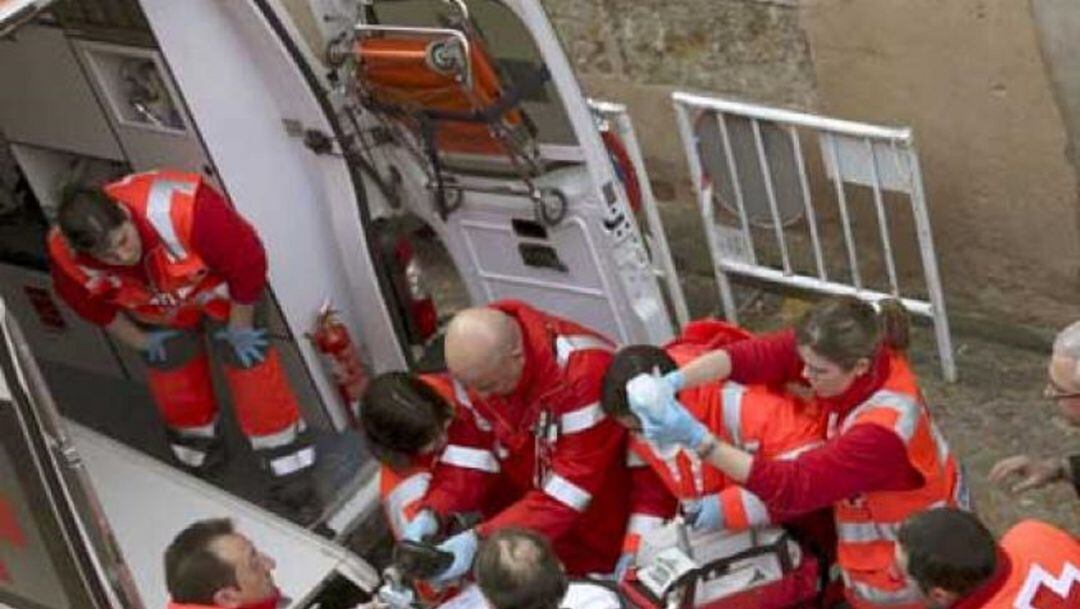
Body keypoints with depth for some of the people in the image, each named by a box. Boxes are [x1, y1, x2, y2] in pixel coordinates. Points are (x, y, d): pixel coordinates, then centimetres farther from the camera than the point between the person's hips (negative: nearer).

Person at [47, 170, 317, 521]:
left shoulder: (182, 211, -47)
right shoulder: (66, 257, -33)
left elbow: (247, 260, -31)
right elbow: (92, 305, -7)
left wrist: (239, 328, -18)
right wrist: (138, 341, 2)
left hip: (217, 285, -3)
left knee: (248, 361, -8)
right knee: (173, 377, 9)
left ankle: (292, 479, 3)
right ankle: (198, 458, 39)